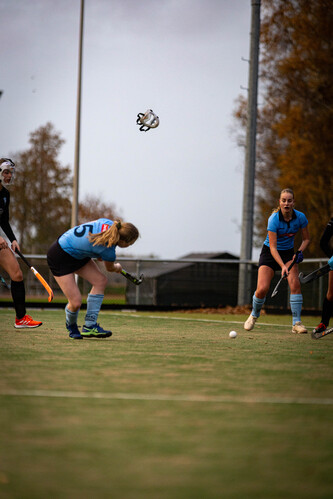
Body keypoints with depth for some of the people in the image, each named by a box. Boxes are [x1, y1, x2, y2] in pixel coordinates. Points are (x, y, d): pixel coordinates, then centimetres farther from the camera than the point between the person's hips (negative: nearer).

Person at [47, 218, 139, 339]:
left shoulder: (109, 223, -12)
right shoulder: (108, 249, -30)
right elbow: (110, 268, -4)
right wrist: (118, 268, 20)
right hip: (60, 258, -10)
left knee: (101, 280, -1)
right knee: (76, 303, -12)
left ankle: (89, 326, 3)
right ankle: (71, 325, 24)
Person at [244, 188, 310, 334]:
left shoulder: (300, 217, -13)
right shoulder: (274, 219, -25)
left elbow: (306, 239, 4)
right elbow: (273, 247, -27)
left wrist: (300, 251, -17)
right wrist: (282, 266, -39)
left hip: (288, 253, 3)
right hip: (270, 253, -3)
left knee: (295, 283, -22)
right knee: (262, 289, -15)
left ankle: (297, 323, -15)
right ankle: (254, 315, 17)